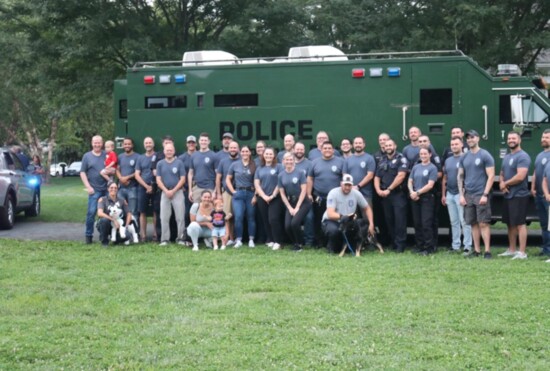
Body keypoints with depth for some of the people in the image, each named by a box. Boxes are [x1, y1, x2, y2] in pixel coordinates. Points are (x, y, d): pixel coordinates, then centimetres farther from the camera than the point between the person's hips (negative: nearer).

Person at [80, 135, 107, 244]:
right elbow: (82, 173, 5)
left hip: (107, 189, 2)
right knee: (91, 212, -9)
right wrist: (88, 187, -5)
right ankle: (88, 235, -1)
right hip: (94, 189, -2)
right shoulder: (87, 156, 7)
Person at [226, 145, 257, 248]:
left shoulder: (254, 166, 2)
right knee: (238, 217, -9)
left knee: (251, 217, 5)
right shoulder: (235, 164, 5)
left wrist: (255, 195, -7)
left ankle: (251, 240, 10)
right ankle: (238, 240, -3)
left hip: (250, 193, 0)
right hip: (238, 194, 0)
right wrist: (233, 191, -1)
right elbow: (228, 179, 9)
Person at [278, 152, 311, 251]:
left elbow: (304, 190, -10)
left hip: (303, 202, -4)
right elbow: (282, 194, 5)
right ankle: (295, 243, 14)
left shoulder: (300, 173, -7)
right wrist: (290, 208, -3)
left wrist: (297, 207, -12)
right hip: (290, 203, 4)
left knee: (294, 222, -22)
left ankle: (299, 244, 1)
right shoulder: (281, 175, 3)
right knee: (287, 225, -12)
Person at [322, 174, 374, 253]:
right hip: (331, 221, -4)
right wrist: (343, 217, -45)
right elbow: (330, 214, -28)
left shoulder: (356, 193, -6)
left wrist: (371, 224, -4)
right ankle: (331, 248, -3)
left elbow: (367, 208, 7)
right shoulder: (333, 193, -18)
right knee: (334, 230, -38)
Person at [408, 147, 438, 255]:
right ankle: (420, 246, 15)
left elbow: (430, 185, -11)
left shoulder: (432, 168, -4)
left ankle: (429, 247, -3)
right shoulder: (415, 167, 13)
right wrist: (412, 192, -7)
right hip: (415, 199, 5)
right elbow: (410, 181, 12)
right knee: (417, 223, 7)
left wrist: (417, 192, -12)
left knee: (426, 224, -9)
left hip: (426, 198, -5)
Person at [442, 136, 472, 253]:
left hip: (460, 194, -7)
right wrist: (443, 194, 14)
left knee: (464, 221, -7)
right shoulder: (448, 161, 16)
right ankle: (455, 245, 16)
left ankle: (467, 246, -5)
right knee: (454, 222, 11)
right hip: (450, 194, 7)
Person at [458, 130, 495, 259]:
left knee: (483, 223, -8)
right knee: (473, 224, 8)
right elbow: (460, 176, 15)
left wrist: (485, 195, -15)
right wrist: (461, 195, 5)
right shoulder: (464, 157, 12)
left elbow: (491, 176, -8)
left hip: (481, 195, -5)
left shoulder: (485, 155, -4)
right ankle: (477, 250, 13)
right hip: (468, 195, 5)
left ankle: (487, 251, -6)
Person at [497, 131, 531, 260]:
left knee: (520, 224, -8)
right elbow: (502, 174, 22)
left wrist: (505, 184, -10)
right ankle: (511, 250, 23)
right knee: (510, 224, 14)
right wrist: (501, 183, -1)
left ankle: (522, 252, -7)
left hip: (519, 196, -9)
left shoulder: (522, 156, -13)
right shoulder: (507, 157, 17)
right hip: (508, 195, 9)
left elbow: (520, 177, -23)